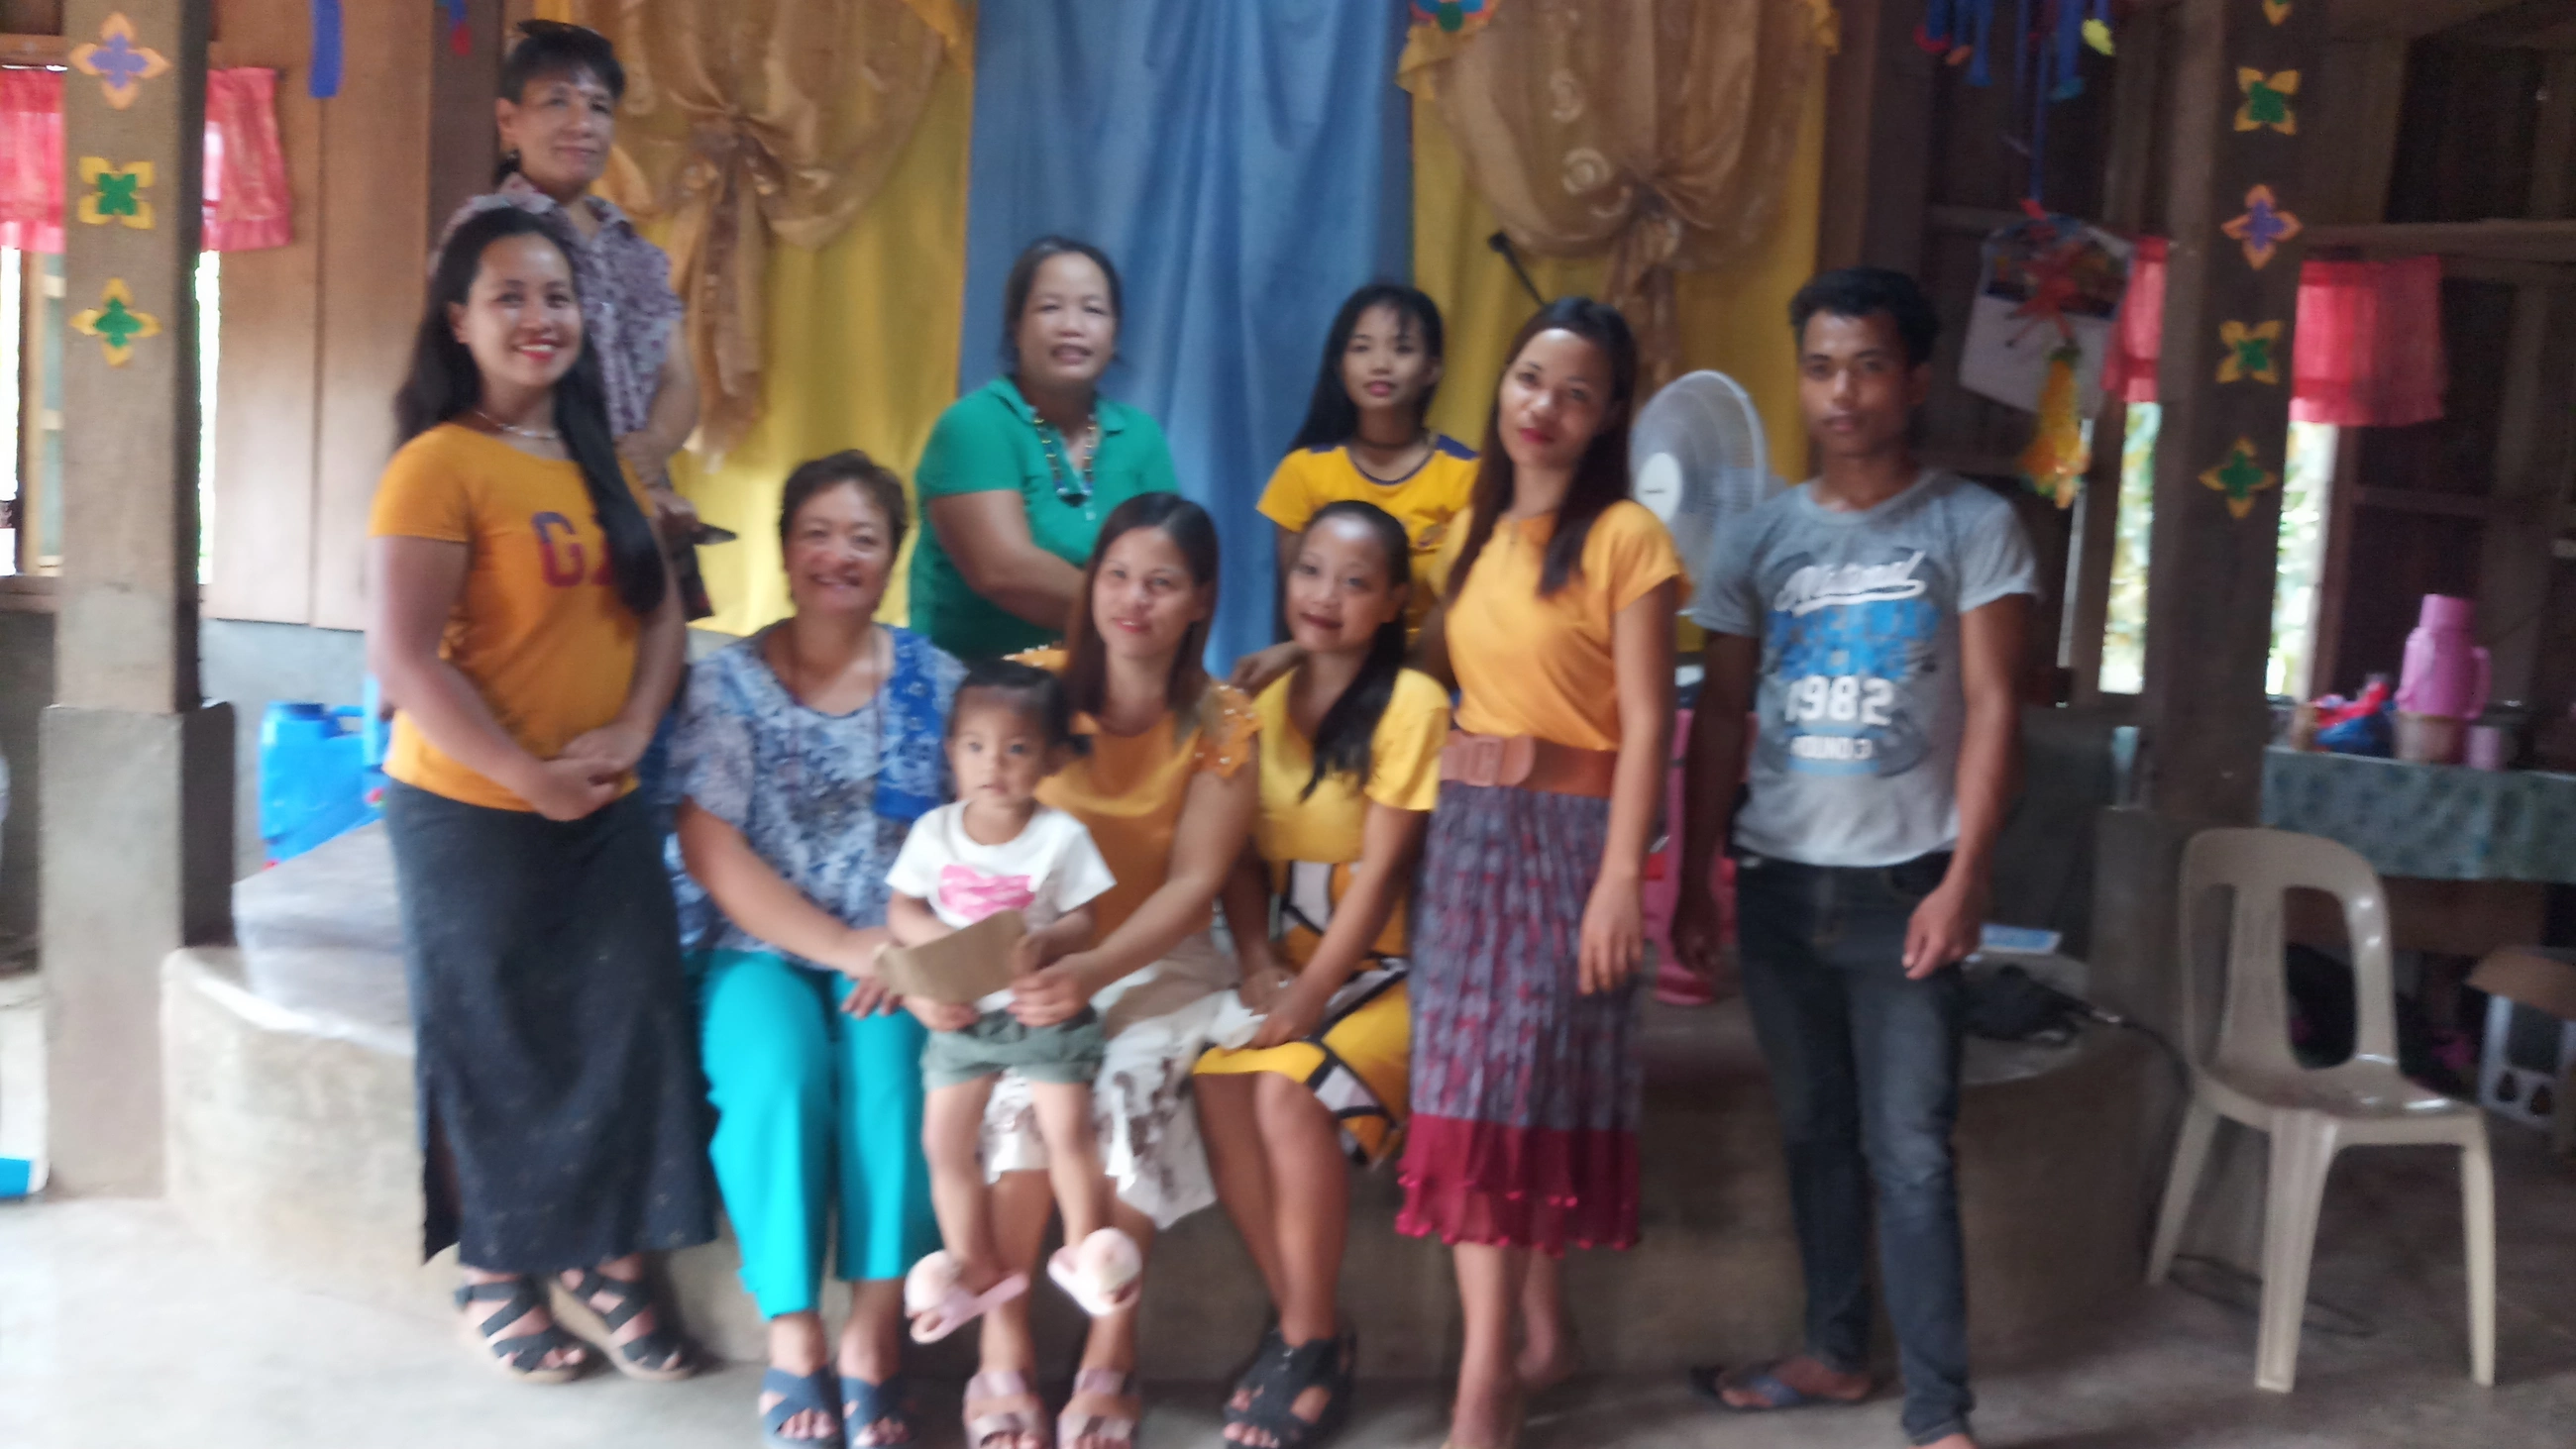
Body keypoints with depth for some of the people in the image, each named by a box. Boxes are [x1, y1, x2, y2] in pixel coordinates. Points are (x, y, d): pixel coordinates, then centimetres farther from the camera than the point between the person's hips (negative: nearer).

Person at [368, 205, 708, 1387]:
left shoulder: (598, 459, 10)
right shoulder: (439, 464, -13)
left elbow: (659, 608, 10)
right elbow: (401, 659, -18)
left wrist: (632, 731, -7)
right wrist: (528, 777, -17)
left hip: (609, 809, 6)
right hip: (472, 814, -6)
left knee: (629, 1035, 8)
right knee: (495, 1049, 7)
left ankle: (610, 1271, 24)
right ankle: (493, 1279, 26)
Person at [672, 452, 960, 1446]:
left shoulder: (936, 681, 6)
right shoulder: (727, 681, 2)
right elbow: (711, 850, -6)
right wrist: (839, 944, -15)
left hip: (893, 955, 1)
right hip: (764, 948, 0)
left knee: (890, 1064, -30)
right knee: (783, 1069, -31)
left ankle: (873, 1339, -25)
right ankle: (793, 1339, -21)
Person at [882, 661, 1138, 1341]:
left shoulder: (1062, 836, -9)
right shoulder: (935, 831, -2)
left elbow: (1083, 920, -7)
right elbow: (902, 911, 2)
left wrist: (1045, 943, -29)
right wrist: (948, 942, -18)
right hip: (960, 1016, 3)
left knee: (1068, 1131, -11)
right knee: (945, 1142, 2)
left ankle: (1083, 1250, 11)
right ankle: (975, 1267, 19)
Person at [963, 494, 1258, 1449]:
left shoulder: (1220, 723, -4)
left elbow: (1193, 884, -10)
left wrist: (1095, 972, -27)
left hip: (1159, 963, 0)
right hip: (1026, 952, 0)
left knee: (1127, 1084, -29)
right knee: (1023, 1080, -30)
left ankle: (1108, 1364, -16)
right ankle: (1001, 1354, -19)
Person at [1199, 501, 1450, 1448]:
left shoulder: (1411, 703, -10)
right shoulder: (1264, 700, 8)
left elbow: (1380, 875, -14)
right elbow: (1243, 858, 6)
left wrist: (1305, 1002, -16)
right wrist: (1258, 964, -11)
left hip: (1390, 968, -5)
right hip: (1291, 966, 5)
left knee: (1290, 1088, -29)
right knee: (1218, 1084, -23)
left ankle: (1311, 1341, -9)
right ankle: (1301, 1322, -5)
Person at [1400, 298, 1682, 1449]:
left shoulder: (1625, 537, -8)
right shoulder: (1473, 531, 12)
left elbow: (1645, 724, -13)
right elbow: (1442, 670, 10)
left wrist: (1621, 877, -18)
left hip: (1566, 833, -6)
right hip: (1465, 826, 6)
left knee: (1516, 1090, -3)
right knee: (1472, 1091, 8)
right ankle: (1538, 1333, 23)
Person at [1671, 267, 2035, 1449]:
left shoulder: (1973, 527, -1)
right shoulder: (1760, 539, 7)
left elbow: (1991, 712, -5)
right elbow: (1718, 717, 7)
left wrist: (1963, 881, -14)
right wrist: (1692, 885, 3)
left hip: (1903, 884, -3)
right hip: (1778, 882, 4)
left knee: (1910, 1153, -2)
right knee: (1814, 1132, 14)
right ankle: (1835, 1351, 29)